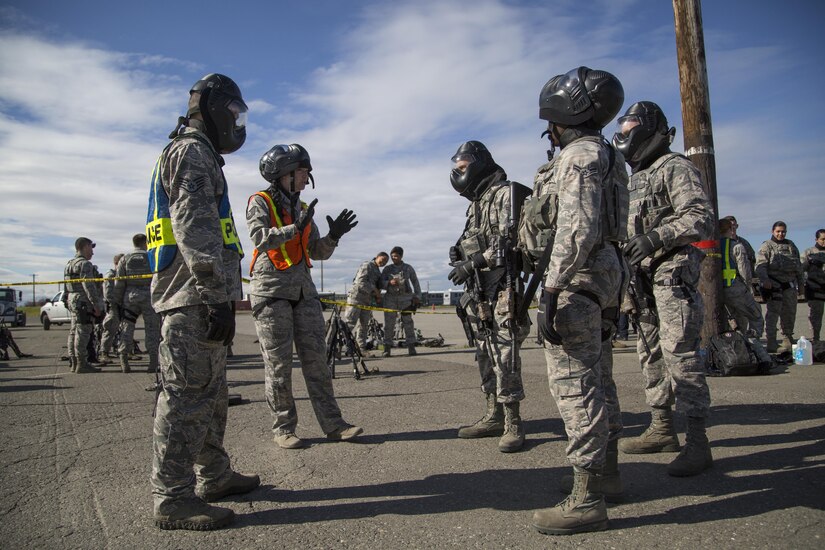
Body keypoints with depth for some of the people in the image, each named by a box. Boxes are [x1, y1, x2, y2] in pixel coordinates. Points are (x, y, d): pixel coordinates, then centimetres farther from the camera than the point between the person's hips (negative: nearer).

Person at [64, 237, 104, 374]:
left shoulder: (69, 264, 20)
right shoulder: (85, 264, -12)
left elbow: (67, 286, 22)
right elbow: (88, 285, -19)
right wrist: (96, 304, -19)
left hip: (72, 301, 10)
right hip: (83, 302, -10)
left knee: (74, 332, 12)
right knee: (83, 333, -9)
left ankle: (73, 363, 17)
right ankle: (82, 364, -9)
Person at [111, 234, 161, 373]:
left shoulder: (125, 259, 6)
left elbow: (119, 283, 4)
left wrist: (117, 301, 9)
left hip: (130, 297, 2)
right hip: (149, 296, -2)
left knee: (127, 328, 8)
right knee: (152, 329, 3)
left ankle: (124, 362, 7)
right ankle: (153, 362, 2)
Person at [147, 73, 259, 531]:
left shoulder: (200, 155, 27)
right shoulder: (192, 152, -6)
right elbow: (194, 229, -19)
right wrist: (216, 296, -23)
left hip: (195, 300, 11)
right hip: (194, 298, -11)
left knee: (211, 393, 16)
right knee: (188, 393, -8)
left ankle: (214, 475, 27)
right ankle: (173, 498, -2)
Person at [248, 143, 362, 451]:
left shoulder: (302, 209, 18)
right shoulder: (260, 202, 0)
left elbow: (317, 252, 15)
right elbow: (260, 238, -18)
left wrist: (333, 236, -2)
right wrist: (295, 228, -24)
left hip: (304, 291, 6)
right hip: (271, 290, -6)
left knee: (316, 358, 3)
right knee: (278, 364, -2)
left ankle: (332, 424, 6)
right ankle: (283, 428, 8)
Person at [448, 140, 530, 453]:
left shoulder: (504, 193, -6)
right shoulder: (475, 202, 22)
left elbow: (509, 241, -18)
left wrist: (472, 263, -19)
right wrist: (460, 256, 6)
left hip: (503, 288, -9)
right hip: (482, 291, 9)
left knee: (504, 356, -10)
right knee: (487, 355, 11)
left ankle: (513, 424, -3)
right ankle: (495, 417, 20)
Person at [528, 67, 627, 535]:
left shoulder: (579, 156, -11)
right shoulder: (606, 155, 20)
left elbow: (576, 231, -23)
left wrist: (552, 292, -24)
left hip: (578, 279, -11)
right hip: (606, 275, 11)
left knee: (575, 384, -9)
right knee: (597, 378, 17)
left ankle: (587, 500, -5)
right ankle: (606, 471, 30)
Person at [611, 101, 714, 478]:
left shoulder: (675, 168, -4)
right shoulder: (634, 178, 23)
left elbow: (701, 218, -16)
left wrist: (655, 238, -28)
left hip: (673, 273, -9)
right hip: (643, 277, 9)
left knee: (680, 354, -13)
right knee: (651, 353, 10)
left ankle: (697, 442, -8)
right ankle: (661, 429, 19)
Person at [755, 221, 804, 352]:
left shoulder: (791, 246, 18)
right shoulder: (766, 246, -1)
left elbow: (799, 266, 23)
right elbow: (760, 265, -14)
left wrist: (801, 283, 20)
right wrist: (764, 279, -29)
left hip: (789, 284, 6)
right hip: (773, 284, -6)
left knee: (790, 313, 13)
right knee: (773, 313, -9)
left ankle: (788, 341, 27)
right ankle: (771, 344, -9)